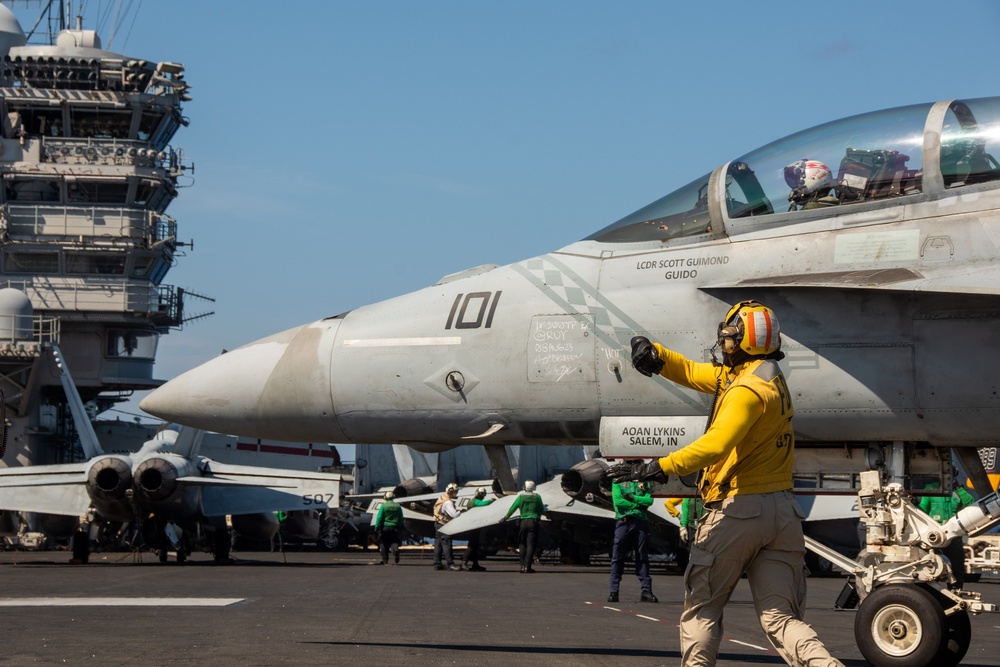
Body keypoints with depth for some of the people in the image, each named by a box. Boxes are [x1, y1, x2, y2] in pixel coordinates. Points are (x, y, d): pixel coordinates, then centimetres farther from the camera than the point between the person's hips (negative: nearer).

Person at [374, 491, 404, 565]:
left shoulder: (383, 506, -7)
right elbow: (401, 519, 11)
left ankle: (385, 561, 9)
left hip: (384, 527, -2)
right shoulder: (398, 506, 4)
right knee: (394, 544, 2)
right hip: (395, 528, 2)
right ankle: (396, 560, -13)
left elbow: (379, 518, -9)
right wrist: (400, 527, 20)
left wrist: (377, 527, -4)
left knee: (384, 545, 8)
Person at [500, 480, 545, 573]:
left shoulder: (521, 496, 3)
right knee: (530, 544, -2)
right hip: (533, 522, -1)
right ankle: (527, 567, -9)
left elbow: (512, 508, 7)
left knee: (523, 544, 11)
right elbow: (542, 511, 9)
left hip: (523, 522, 1)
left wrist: (506, 517, 20)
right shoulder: (537, 497, 2)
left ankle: (522, 566, 7)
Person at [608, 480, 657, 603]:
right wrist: (638, 505, -6)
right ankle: (613, 591, -1)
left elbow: (649, 500, 0)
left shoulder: (644, 483, 15)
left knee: (642, 557, 2)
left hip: (641, 521, 2)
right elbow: (617, 501, -6)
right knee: (618, 557, -3)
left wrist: (632, 498, -8)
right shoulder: (618, 482, 9)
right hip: (623, 520, -2)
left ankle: (646, 590, 2)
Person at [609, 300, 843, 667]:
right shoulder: (764, 375, 15)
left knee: (701, 609, 10)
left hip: (737, 509, -8)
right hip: (781, 510, 8)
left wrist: (661, 468, -34)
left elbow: (716, 445, -30)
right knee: (779, 618, 2)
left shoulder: (748, 389, -15)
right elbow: (691, 372, 22)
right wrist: (656, 354, 5)